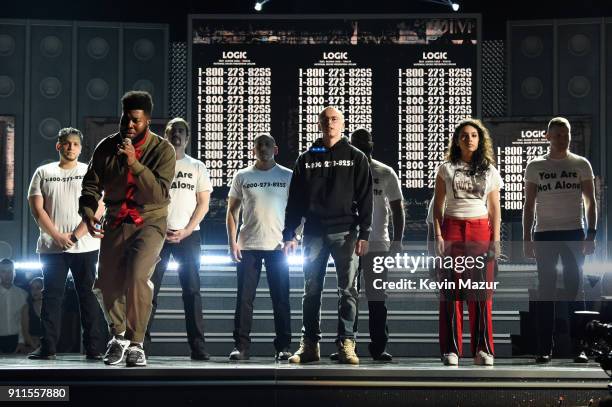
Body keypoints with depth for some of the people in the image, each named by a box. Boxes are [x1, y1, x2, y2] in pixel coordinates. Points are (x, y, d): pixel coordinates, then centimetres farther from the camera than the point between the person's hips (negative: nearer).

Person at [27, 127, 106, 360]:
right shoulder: (43, 173, 10)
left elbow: (97, 208, -2)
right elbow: (37, 209, 2)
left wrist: (75, 236, -12)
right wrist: (58, 236, -9)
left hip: (85, 246, -1)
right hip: (51, 247, 1)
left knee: (89, 296, -2)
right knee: (51, 296, 1)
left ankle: (94, 348, -1)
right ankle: (47, 347, 3)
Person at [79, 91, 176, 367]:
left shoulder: (163, 150, -9)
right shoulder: (107, 147, 1)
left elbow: (159, 193, -20)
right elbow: (91, 185, 5)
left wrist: (134, 163, -29)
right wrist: (88, 214, -13)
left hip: (150, 221, -4)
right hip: (115, 222, 4)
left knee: (137, 276, -25)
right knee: (108, 282, -1)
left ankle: (136, 343, -9)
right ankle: (119, 336, 28)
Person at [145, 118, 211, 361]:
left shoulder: (197, 167, 12)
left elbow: (203, 204, 6)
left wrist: (186, 231, -8)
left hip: (188, 234, 0)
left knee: (192, 290, -3)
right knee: (149, 288, -3)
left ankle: (197, 346, -4)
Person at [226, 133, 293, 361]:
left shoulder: (288, 177, 7)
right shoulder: (242, 177, 8)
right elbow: (232, 211, 9)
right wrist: (232, 242, -1)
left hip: (278, 246, 0)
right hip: (248, 246, 0)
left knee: (281, 298, 1)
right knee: (244, 297, -1)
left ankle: (283, 347, 7)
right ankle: (241, 346, 4)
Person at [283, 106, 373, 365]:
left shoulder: (356, 158, 7)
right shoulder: (306, 159, 12)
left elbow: (365, 199, 1)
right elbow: (295, 200, 11)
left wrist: (363, 234, -8)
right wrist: (289, 234, 3)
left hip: (345, 232, -2)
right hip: (314, 232, 2)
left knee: (348, 290, -3)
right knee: (312, 290, 3)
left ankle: (346, 343, 0)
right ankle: (309, 344, 8)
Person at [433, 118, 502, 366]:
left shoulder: (489, 171, 12)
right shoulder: (447, 169, 8)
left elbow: (495, 210, 10)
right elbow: (437, 206, 6)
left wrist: (496, 240, 0)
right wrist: (438, 236, -5)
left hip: (480, 231, 1)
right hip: (452, 229, -1)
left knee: (481, 291, -3)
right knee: (451, 290, -3)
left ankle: (482, 350, 4)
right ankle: (451, 350, 1)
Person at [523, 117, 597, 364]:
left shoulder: (581, 165, 6)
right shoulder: (535, 167, 7)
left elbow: (591, 202, 5)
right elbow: (529, 204, 7)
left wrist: (591, 234, -6)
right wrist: (526, 238, 0)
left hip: (574, 234, 0)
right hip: (544, 234, 0)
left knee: (575, 289, -1)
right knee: (546, 291, 0)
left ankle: (578, 348, 1)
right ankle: (545, 348, 3)